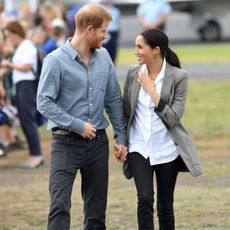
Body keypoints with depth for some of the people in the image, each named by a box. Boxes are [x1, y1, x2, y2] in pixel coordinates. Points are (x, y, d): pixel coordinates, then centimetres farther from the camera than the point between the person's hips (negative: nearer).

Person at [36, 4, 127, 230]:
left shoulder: (103, 57, 5)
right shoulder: (56, 60, -11)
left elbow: (114, 100, 11)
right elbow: (44, 103, -14)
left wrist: (121, 137, 8)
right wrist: (78, 126, -15)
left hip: (98, 142, 5)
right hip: (66, 143, -5)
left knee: (97, 209, 10)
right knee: (60, 205, -13)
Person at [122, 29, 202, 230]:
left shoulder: (178, 77, -8)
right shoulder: (133, 73, 1)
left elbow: (173, 118, -14)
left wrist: (151, 90, -17)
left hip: (167, 150, -1)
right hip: (139, 148, 1)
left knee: (165, 206, 6)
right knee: (145, 199, -16)